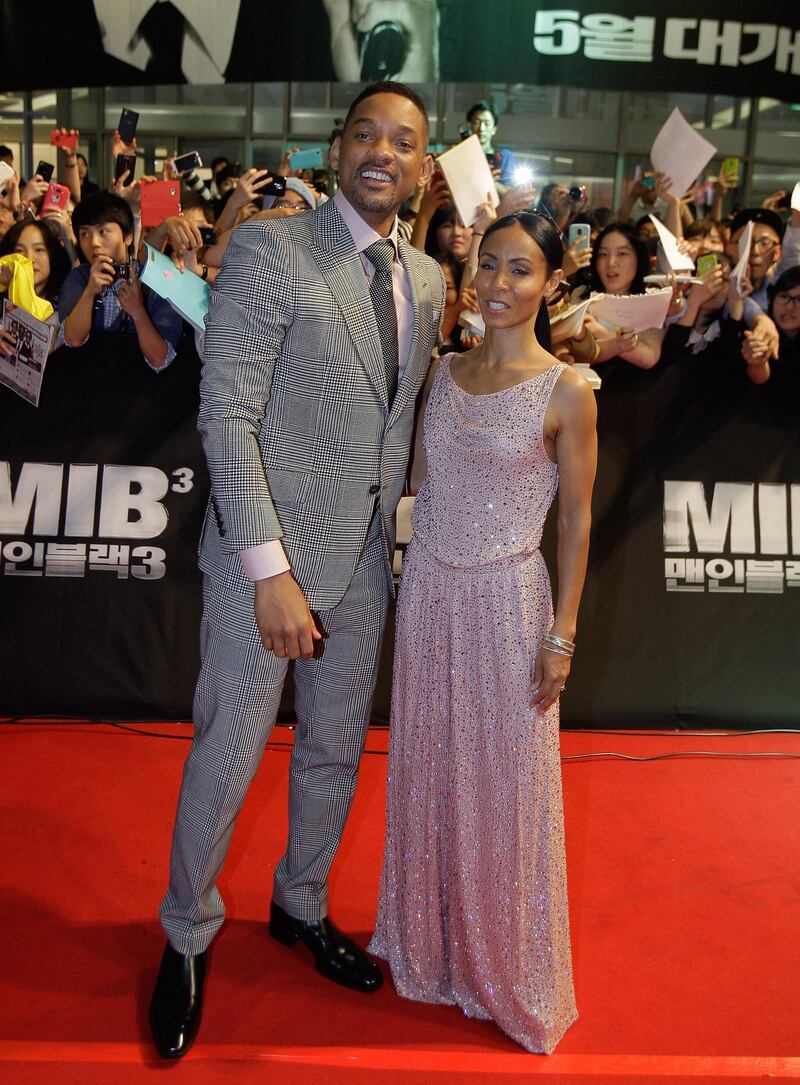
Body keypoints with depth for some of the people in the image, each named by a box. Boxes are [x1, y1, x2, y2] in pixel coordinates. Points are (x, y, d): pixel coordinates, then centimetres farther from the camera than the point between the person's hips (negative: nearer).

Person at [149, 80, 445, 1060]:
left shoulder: (426, 280, 9)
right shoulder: (267, 249, -11)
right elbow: (226, 416, -16)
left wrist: (397, 538, 7)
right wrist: (271, 571, -21)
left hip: (365, 563, 6)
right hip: (266, 555, -6)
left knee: (336, 751, 19)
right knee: (226, 757, 7)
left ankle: (301, 906, 44)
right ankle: (188, 935, 33)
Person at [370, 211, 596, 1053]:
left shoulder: (565, 392, -9)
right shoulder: (446, 372, 5)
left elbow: (575, 517, -6)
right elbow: (421, 479, 11)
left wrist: (562, 634, -8)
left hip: (505, 599, -4)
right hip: (428, 588, 5)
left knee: (502, 783, 8)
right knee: (426, 768, 16)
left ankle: (503, 965, 32)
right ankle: (429, 942, 39)